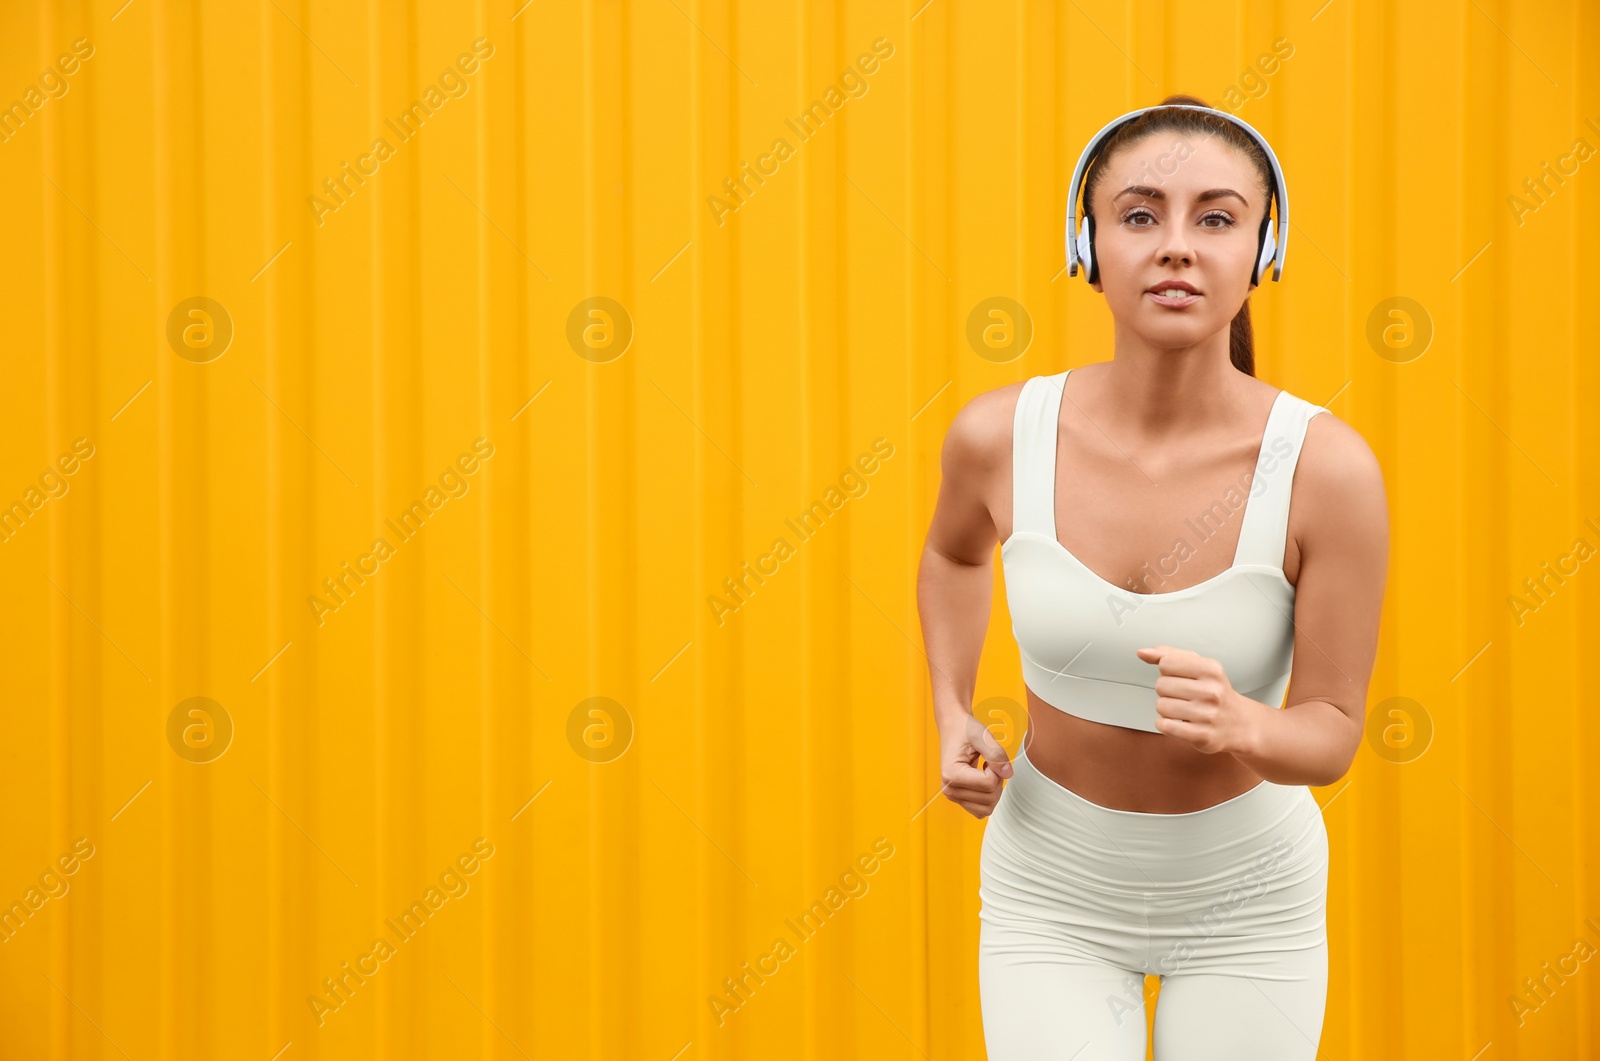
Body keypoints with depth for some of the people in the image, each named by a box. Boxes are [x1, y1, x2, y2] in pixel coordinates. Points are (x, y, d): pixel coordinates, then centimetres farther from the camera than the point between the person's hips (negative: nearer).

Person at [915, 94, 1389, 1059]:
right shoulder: (1001, 436, -16)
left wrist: (1239, 725, -34)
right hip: (1052, 884, 1)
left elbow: (1333, 731, -13)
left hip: (1246, 895, 0)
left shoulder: (1327, 467, -22)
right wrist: (953, 716, -2)